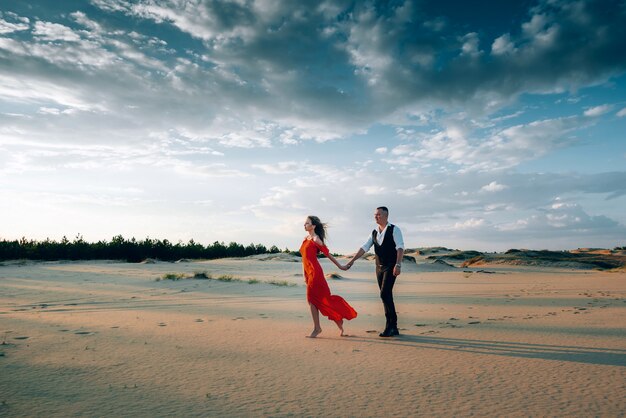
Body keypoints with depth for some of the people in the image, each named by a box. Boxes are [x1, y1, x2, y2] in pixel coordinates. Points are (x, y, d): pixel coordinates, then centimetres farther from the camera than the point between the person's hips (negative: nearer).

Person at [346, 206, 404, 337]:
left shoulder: (394, 230, -5)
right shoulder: (374, 233, 12)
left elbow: (400, 247, -14)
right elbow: (364, 247, 6)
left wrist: (398, 264, -25)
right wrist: (352, 260, -5)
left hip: (391, 267, -6)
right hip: (379, 267, 6)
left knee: (385, 294, -17)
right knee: (386, 296, 8)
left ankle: (391, 325, -5)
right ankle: (392, 327, 16)